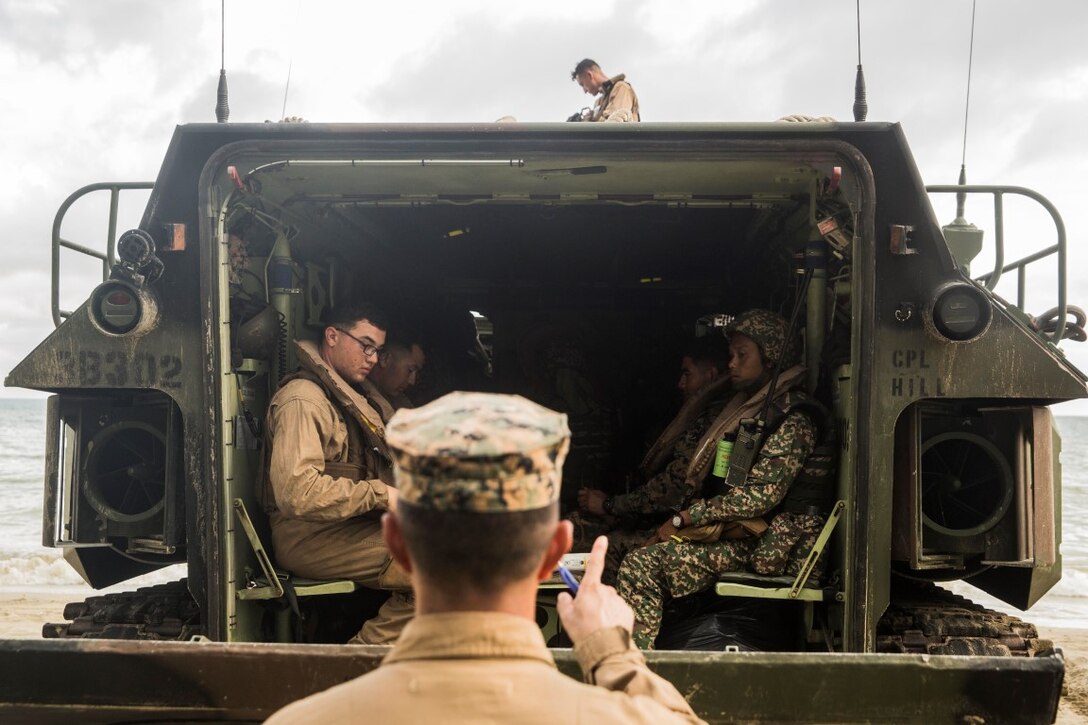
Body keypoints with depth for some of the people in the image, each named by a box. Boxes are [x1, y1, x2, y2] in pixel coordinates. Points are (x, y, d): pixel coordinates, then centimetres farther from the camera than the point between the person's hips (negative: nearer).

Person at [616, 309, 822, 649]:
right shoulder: (746, 408, 19)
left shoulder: (791, 417, -10)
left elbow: (762, 494, -20)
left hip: (755, 543, -9)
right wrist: (671, 526, 3)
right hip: (723, 530, 9)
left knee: (640, 565, -26)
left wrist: (684, 518, -16)